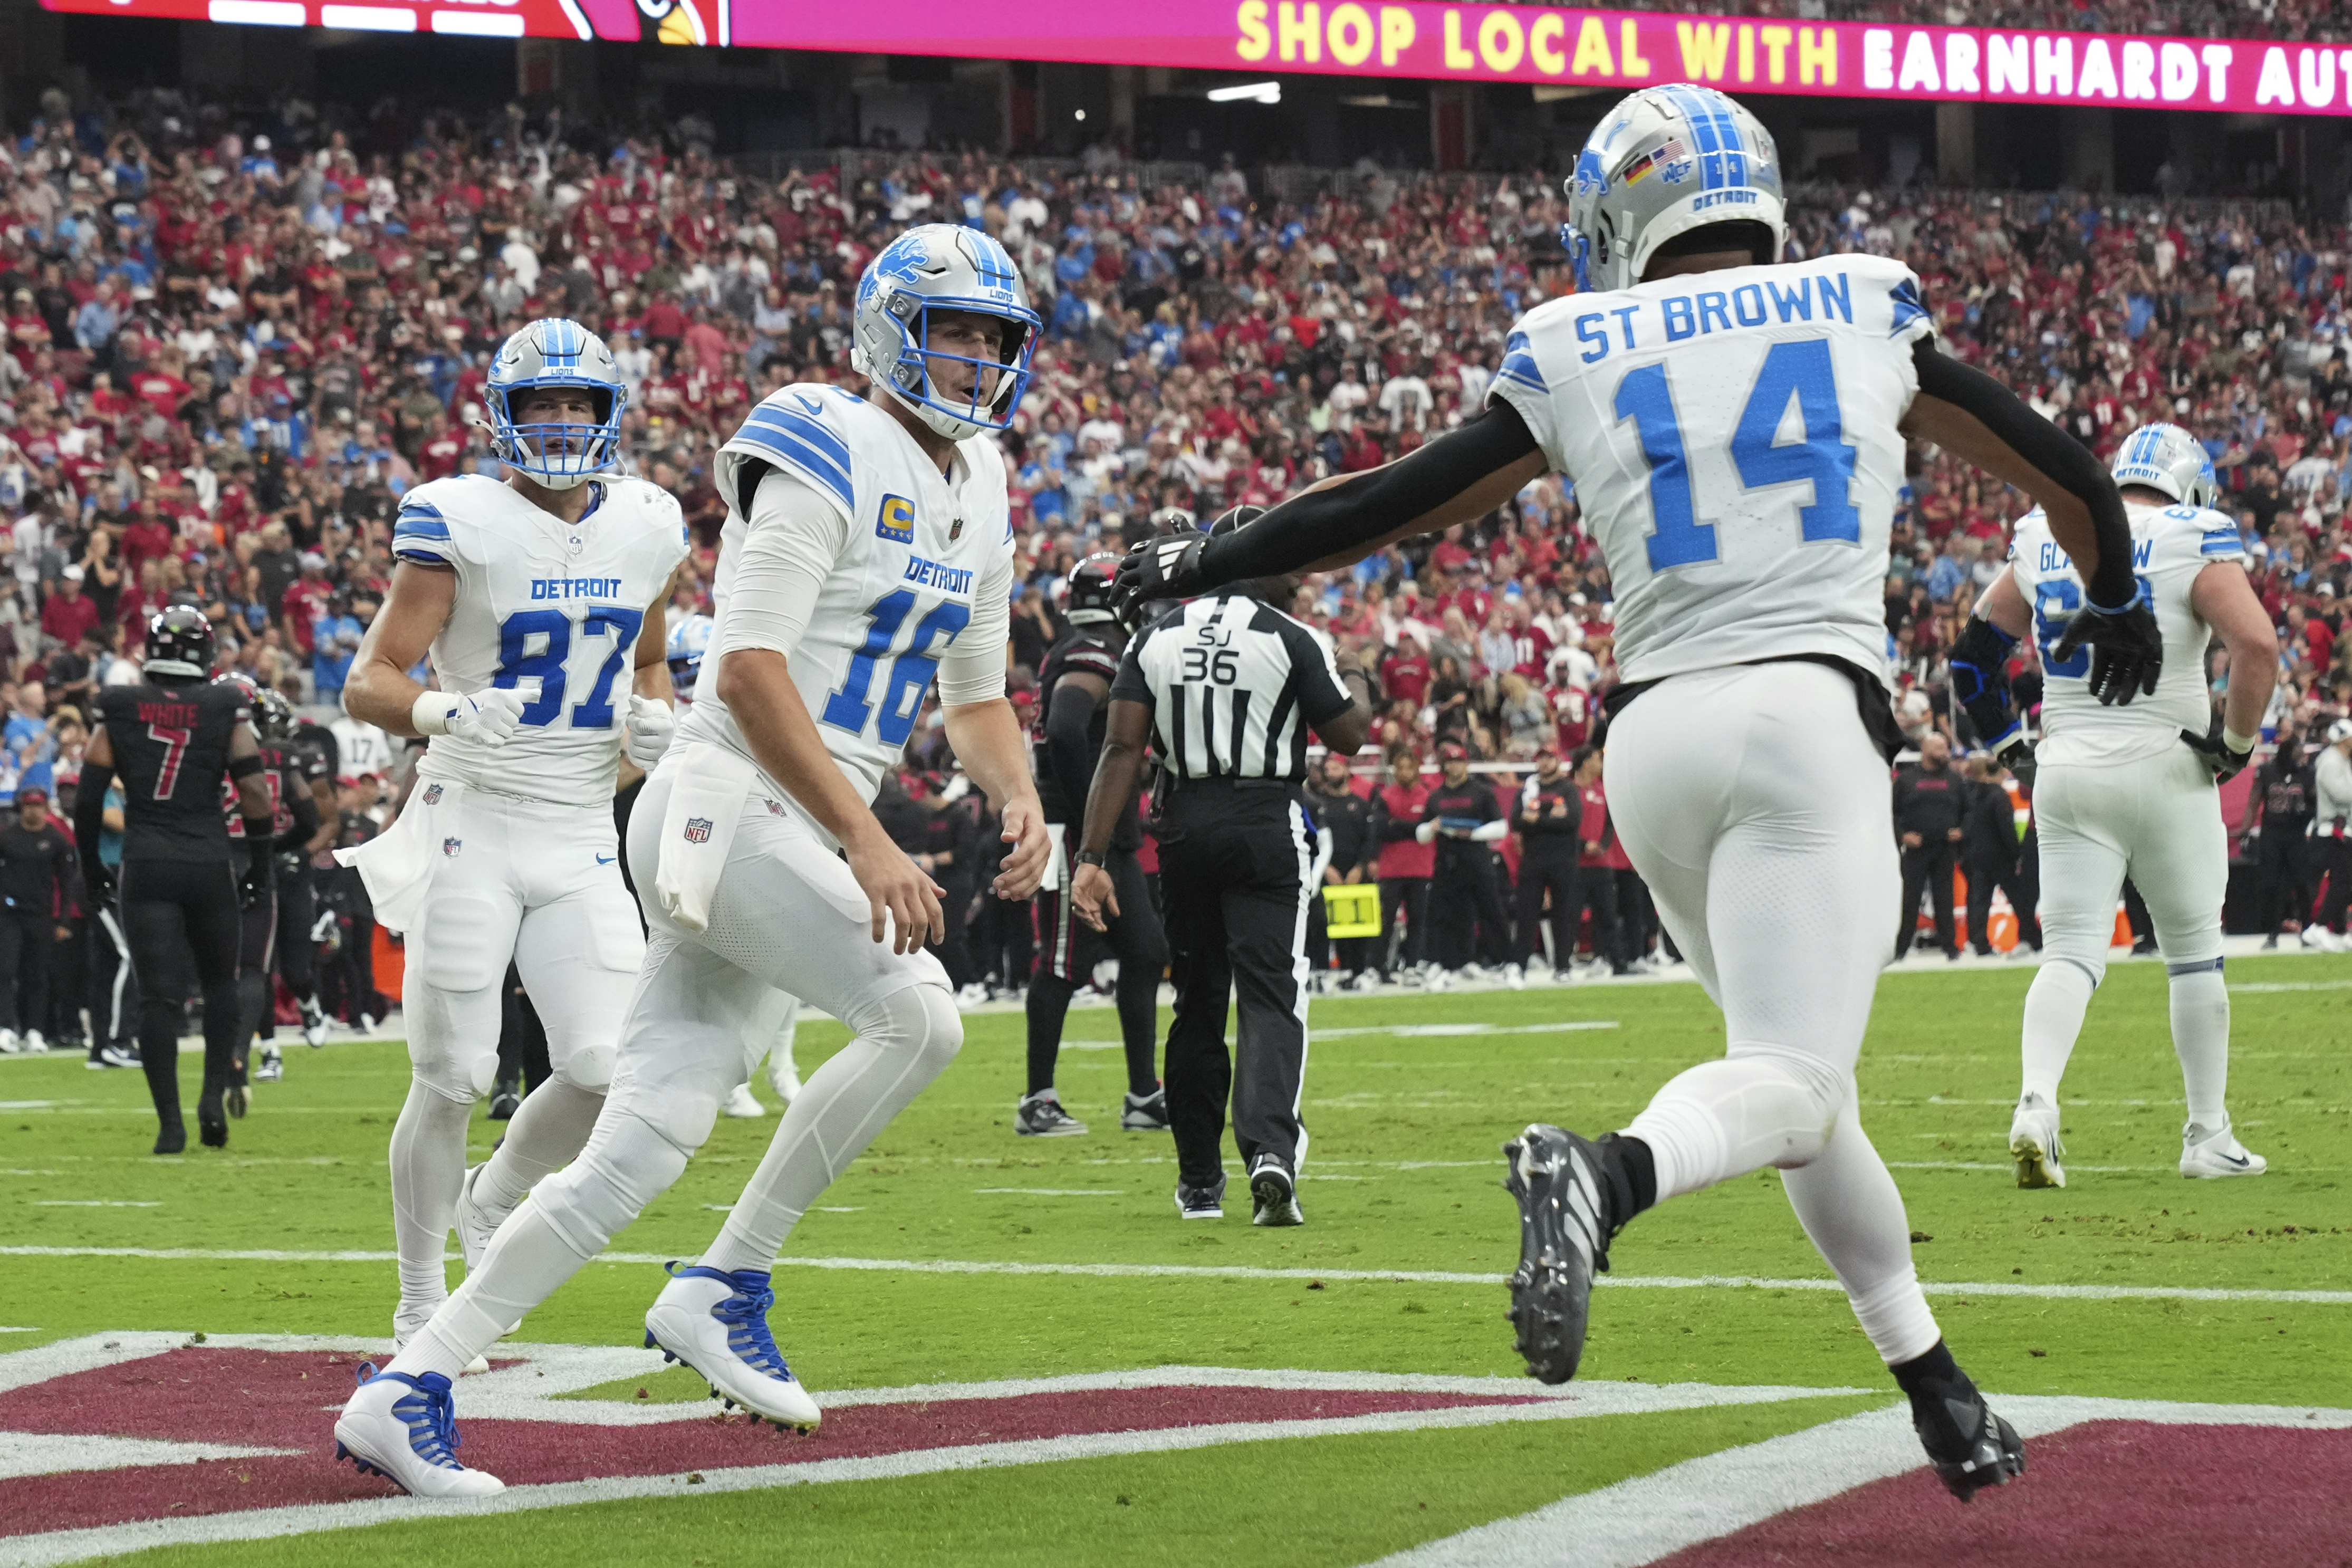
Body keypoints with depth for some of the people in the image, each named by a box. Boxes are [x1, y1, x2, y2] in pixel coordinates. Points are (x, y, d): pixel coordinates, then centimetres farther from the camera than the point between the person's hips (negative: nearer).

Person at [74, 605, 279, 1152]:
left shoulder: (119, 709, 2)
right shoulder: (225, 710, -1)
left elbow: (89, 795, 3)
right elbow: (255, 793, -4)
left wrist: (91, 866, 14)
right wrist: (258, 861, 8)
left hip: (145, 865, 0)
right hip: (210, 862, 0)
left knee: (158, 997, 0)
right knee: (219, 984, 17)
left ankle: (171, 1123, -6)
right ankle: (214, 1093, 2)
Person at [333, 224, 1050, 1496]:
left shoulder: (975, 496, 17)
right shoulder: (834, 458, -12)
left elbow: (976, 694, 27)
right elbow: (750, 672, -20)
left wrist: (1020, 799, 5)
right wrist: (867, 843, -23)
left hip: (797, 837, 9)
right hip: (729, 808, -9)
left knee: (640, 1150, 1)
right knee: (920, 1019, -19)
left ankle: (409, 1386, 2)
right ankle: (723, 1286, -7)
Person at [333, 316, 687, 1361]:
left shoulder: (645, 528, 5)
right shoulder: (461, 524, -10)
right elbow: (368, 683, -12)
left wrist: (653, 717, 1)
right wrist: (446, 712, -33)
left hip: (583, 841, 4)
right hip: (472, 830, -4)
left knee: (611, 1068, -8)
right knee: (450, 1081, -2)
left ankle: (493, 1202, 22)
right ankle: (421, 1305, 16)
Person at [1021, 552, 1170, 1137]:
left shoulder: (1089, 654, 16)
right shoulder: (1093, 657, -16)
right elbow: (1064, 733, -29)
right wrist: (1085, 812, -22)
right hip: (1076, 839, -10)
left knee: (1144, 954, 13)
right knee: (1062, 966, -5)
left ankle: (1144, 1097, 18)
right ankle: (1037, 1103, -1)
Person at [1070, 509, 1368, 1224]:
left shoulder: (1156, 640, 4)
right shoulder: (1293, 641, -7)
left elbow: (1123, 748, -2)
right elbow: (1347, 736, 0)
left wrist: (1092, 857, -4)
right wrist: (1364, 699, 23)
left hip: (1185, 829, 4)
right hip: (1267, 827, -4)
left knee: (1197, 1001, 14)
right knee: (1270, 994, -7)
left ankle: (1200, 1182, 20)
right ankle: (1270, 1149, -29)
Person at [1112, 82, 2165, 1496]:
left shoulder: (1581, 360, 9)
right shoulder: (1867, 315, 11)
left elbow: (1391, 503, 12)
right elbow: (2058, 467, 23)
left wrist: (1195, 566, 25)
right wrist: (2115, 596, 42)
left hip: (1656, 735, 3)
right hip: (1812, 710, -3)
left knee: (1797, 1068, 16)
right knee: (1791, 1088, -12)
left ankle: (1934, 1385, 14)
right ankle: (1610, 1174, -43)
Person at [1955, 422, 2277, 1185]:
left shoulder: (2044, 539, 9)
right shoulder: (2193, 542, -7)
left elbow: (1978, 645, 17)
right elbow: (2257, 643, -19)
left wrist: (2000, 732, 26)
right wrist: (2237, 740, -6)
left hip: (2068, 776, 3)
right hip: (2165, 776, -3)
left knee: (2071, 951, 1)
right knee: (2193, 951, 11)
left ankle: (2037, 1102, -23)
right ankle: (2208, 1135, 16)